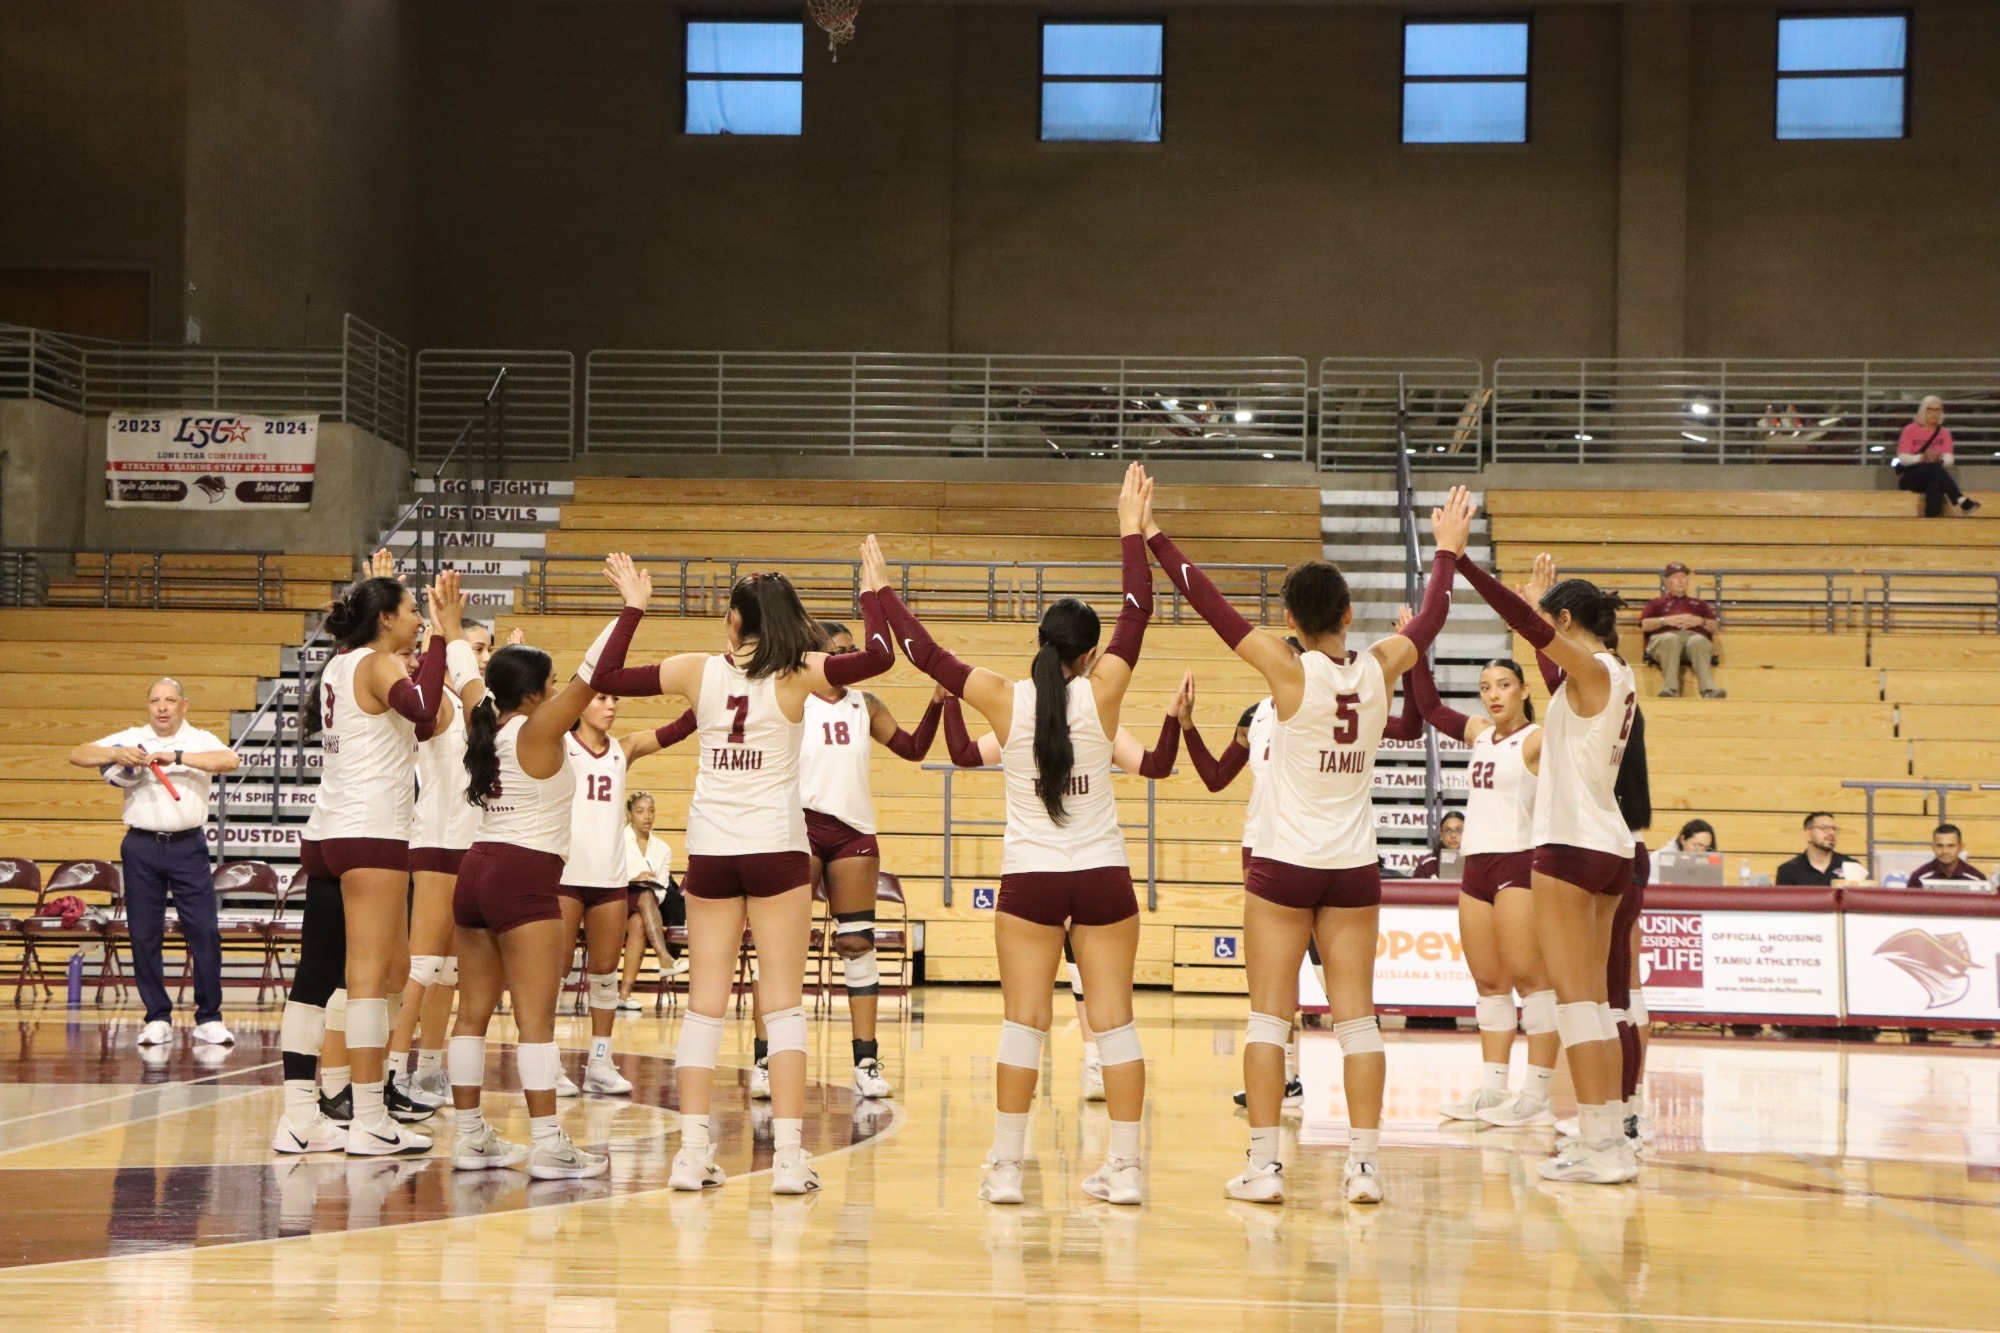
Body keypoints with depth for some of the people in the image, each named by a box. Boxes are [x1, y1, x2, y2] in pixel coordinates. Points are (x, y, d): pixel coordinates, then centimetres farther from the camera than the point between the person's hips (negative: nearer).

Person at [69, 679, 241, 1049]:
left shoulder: (200, 741, 4)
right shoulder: (130, 739, 8)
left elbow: (230, 761, -16)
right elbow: (77, 755, 3)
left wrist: (177, 757, -22)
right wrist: (115, 755, -15)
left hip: (188, 847, -1)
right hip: (142, 848, 1)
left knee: (204, 931, -6)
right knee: (144, 935, 3)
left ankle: (209, 1018, 2)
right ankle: (158, 1018, 11)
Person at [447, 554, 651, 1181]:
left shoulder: (487, 729, 9)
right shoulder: (537, 733, -10)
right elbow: (596, 673, -17)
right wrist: (632, 607, -14)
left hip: (476, 871, 8)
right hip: (524, 877, -8)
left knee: (474, 1011, 9)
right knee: (535, 1016, -9)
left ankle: (470, 1137, 13)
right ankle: (549, 1145, -12)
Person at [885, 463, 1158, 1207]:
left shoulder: (1006, 700, -6)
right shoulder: (1101, 695, -7)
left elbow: (926, 655, 0)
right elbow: (1137, 616, 1)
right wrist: (1132, 531, 7)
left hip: (1030, 880, 0)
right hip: (1103, 877, 0)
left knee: (1024, 1023, 3)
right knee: (1113, 1020, 3)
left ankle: (1006, 1167, 1)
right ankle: (1125, 1167, 2)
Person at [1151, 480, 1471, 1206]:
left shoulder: (1289, 671, -12)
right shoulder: (1379, 669, -2)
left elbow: (1209, 602, -9)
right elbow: (1430, 620, 17)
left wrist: (1153, 538, -1)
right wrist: (1447, 551, 33)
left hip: (1284, 866, -3)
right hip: (1354, 868, 3)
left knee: (1270, 1016, 0)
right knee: (1356, 1018, 4)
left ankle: (1264, 1165, -3)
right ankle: (1364, 1165, 2)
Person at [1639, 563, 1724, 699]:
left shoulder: (1699, 604, 37)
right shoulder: (1657, 603, 33)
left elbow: (1714, 626, 23)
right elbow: (1645, 624, 15)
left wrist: (1700, 621, 1)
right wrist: (1666, 620, -2)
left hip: (1695, 635, 1)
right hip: (1665, 635, -1)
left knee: (1698, 642, -40)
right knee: (1670, 640, -41)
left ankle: (1708, 689, -60)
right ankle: (1670, 689, -56)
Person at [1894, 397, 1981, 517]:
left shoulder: (1944, 433, 11)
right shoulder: (1910, 430, 2)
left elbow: (1949, 460, -2)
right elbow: (1902, 458, -8)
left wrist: (1940, 459, -26)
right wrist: (1922, 457, -26)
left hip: (1934, 477, 2)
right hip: (1909, 478, -2)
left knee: (1934, 486, -38)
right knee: (1933, 467, -36)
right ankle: (1961, 501, -47)